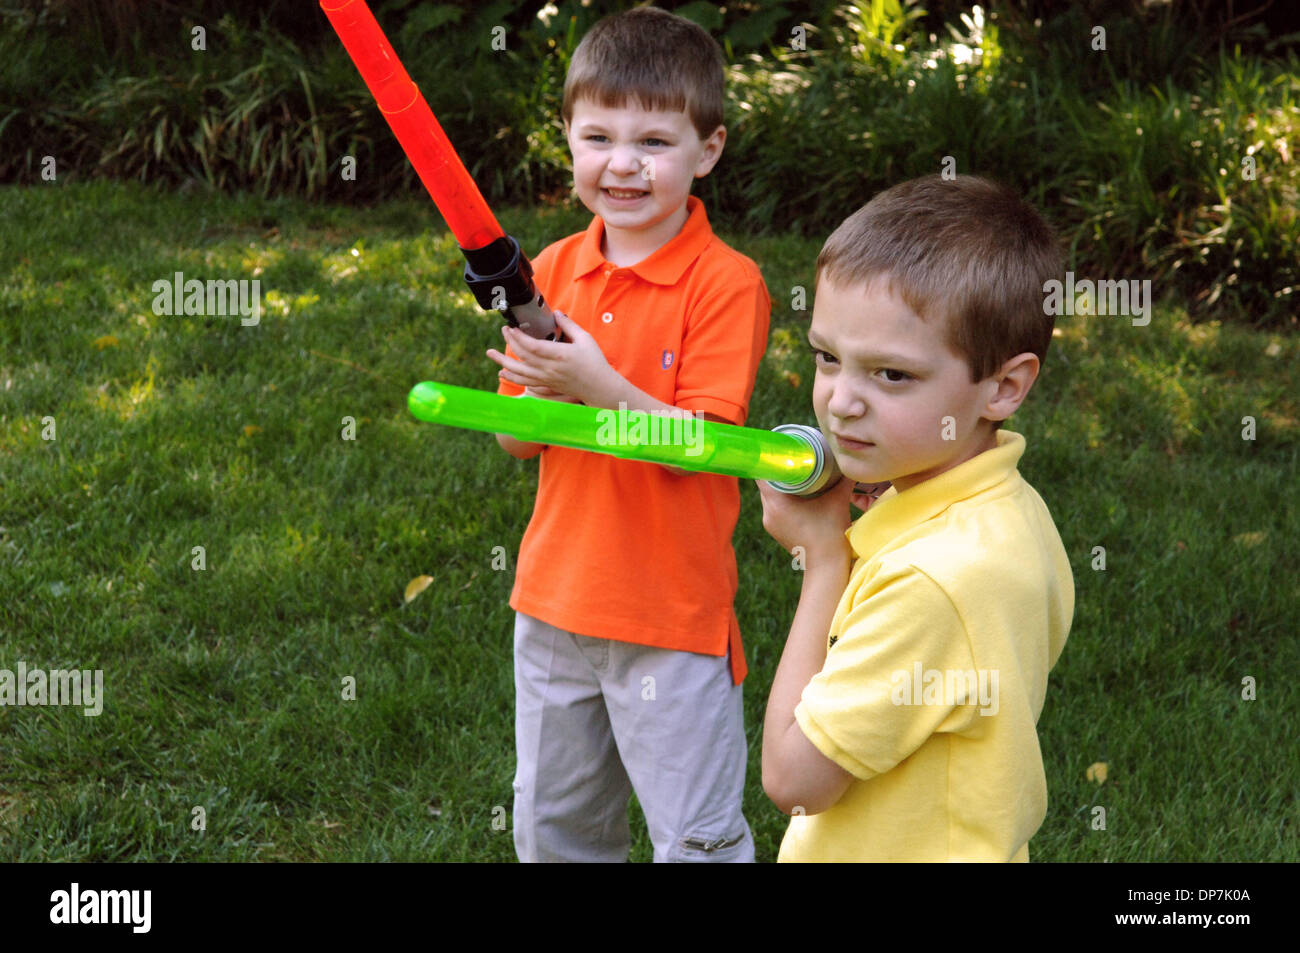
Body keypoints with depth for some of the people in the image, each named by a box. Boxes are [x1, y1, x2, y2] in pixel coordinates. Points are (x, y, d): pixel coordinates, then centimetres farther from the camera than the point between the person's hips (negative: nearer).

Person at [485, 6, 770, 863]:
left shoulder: (727, 282, -14)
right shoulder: (555, 269, 4)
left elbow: (699, 445, -18)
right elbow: (513, 438, 6)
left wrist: (596, 384, -30)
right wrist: (539, 396, -16)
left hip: (673, 615, -6)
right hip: (555, 596, 6)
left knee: (697, 838, 4)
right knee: (551, 828, 20)